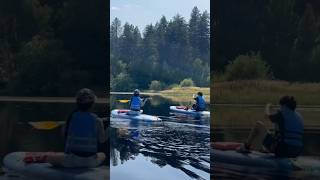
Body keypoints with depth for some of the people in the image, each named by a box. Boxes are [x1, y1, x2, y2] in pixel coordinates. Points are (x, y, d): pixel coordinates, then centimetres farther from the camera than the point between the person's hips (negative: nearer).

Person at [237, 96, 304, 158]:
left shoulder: (282, 114, -9)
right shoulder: (299, 116, 11)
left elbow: (268, 115, 11)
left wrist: (268, 107, 32)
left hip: (281, 151, -7)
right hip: (295, 153, 7)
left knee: (258, 124, 5)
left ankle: (246, 147, 21)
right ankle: (267, 149, 60)